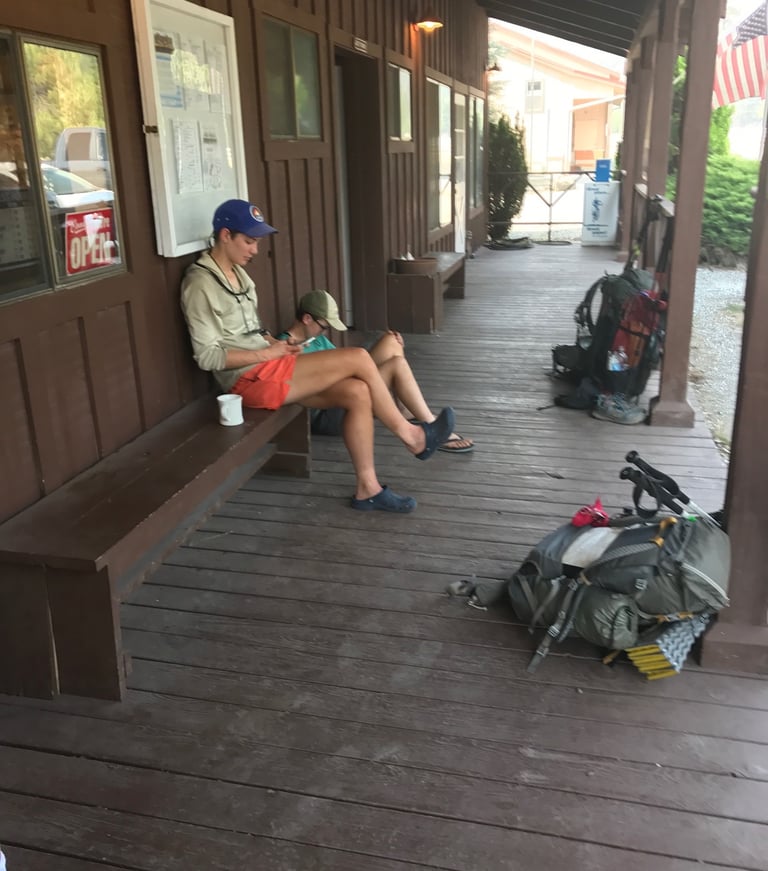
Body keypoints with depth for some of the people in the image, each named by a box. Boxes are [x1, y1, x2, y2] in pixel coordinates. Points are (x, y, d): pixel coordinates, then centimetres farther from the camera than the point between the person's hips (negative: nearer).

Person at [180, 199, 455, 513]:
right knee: (358, 358, -15)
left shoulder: (237, 274, 15)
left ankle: (367, 489, -4)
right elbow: (207, 357, -18)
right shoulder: (201, 284, -14)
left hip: (265, 370, 9)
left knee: (357, 393, -11)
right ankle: (411, 435, 2)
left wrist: (275, 343, 2)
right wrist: (269, 353, -16)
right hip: (251, 379, -9)